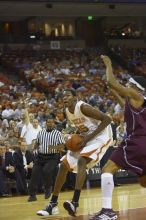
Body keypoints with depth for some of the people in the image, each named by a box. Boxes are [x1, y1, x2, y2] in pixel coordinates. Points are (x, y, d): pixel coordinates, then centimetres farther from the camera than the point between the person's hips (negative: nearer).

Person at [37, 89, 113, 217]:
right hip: (85, 138, 9)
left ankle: (75, 203, -39)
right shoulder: (67, 111, 3)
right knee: (64, 165, 3)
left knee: (81, 161, -32)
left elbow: (107, 119, -25)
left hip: (100, 136, -9)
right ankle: (53, 204, 10)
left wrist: (90, 137, -26)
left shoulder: (83, 107, -23)